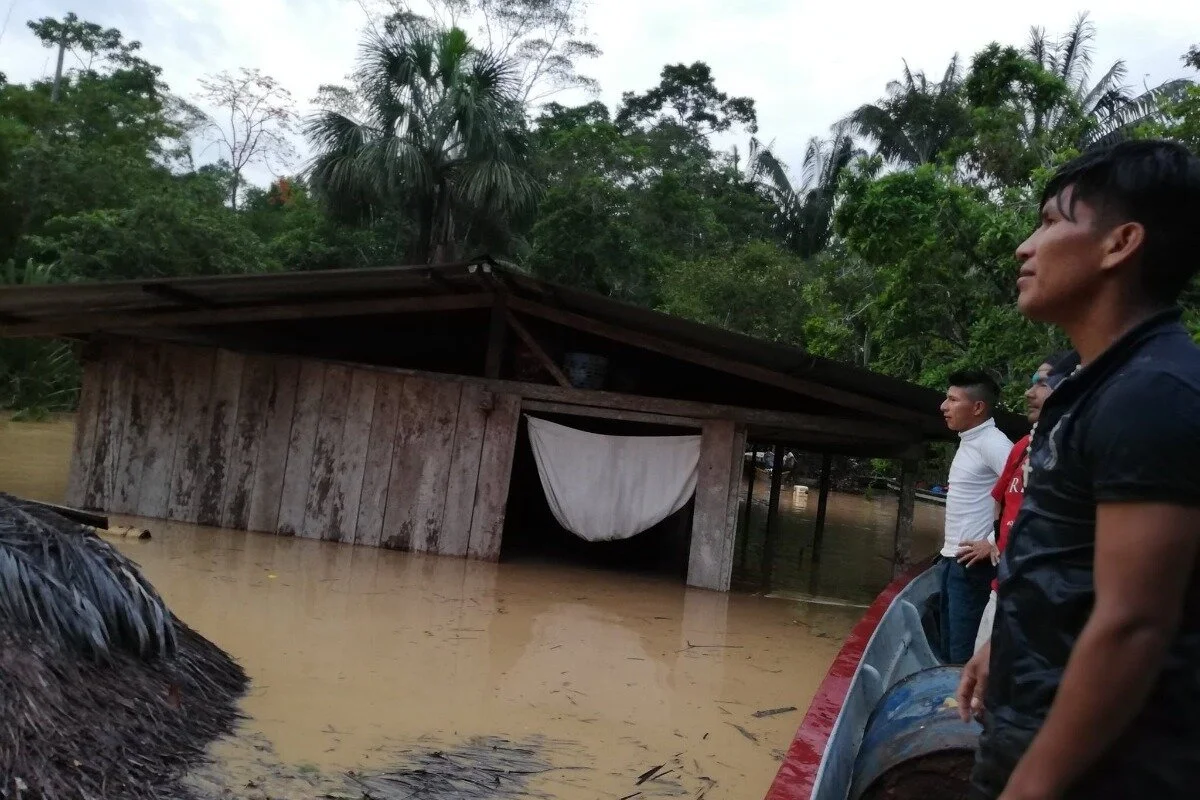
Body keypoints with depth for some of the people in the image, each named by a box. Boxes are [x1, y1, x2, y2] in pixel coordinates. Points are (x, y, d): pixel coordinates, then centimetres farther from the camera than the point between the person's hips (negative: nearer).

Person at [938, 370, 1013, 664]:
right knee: (949, 646, 16)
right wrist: (949, 551, 13)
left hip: (972, 564, -9)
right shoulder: (968, 441, 14)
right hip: (953, 559, 9)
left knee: (964, 653, -5)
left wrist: (993, 543, -19)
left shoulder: (992, 442, -14)